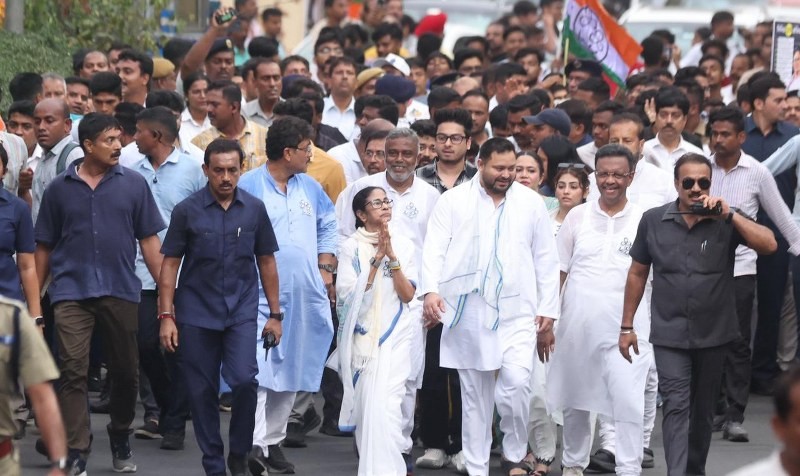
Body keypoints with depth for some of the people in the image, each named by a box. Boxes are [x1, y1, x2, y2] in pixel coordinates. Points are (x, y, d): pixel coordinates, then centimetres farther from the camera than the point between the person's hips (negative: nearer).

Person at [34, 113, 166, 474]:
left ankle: (120, 440, 30)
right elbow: (44, 246, 10)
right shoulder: (60, 189, 5)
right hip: (71, 292, -1)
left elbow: (148, 241, 5)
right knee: (73, 371, -9)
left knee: (125, 372, 9)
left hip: (121, 291, 1)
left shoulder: (133, 184, 5)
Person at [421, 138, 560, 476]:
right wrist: (430, 290, -18)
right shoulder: (453, 201, 5)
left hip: (517, 312, 0)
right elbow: (434, 249, -1)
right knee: (474, 396, 6)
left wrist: (548, 312, 7)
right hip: (467, 314, 0)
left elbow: (546, 261, 12)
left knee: (516, 383, -17)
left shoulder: (531, 203, 9)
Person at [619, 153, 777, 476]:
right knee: (676, 406, -13)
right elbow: (637, 274, 9)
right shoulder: (654, 221, 0)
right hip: (669, 334, -1)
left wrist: (730, 214, -23)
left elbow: (769, 245, -18)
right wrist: (627, 326, 9)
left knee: (703, 409, 14)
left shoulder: (726, 222, -3)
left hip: (714, 334, 1)